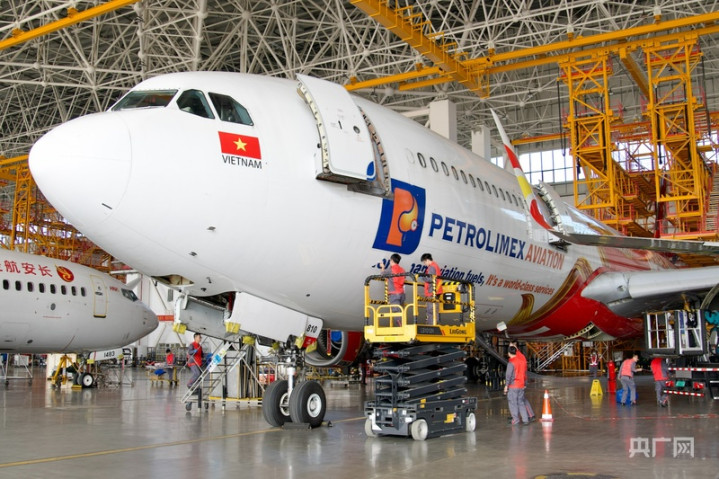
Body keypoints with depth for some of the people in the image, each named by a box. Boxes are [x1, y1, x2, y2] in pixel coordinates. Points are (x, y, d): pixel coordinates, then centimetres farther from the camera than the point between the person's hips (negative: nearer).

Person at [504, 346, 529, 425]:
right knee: (521, 403, 12)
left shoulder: (511, 363, -14)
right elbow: (523, 374, 13)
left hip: (513, 386, -7)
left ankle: (515, 420, 3)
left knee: (513, 403, 2)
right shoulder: (520, 361, 6)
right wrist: (524, 383, 21)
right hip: (521, 386, 7)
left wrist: (506, 386, -9)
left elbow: (508, 375, -16)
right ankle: (525, 419, 9)